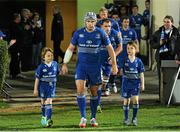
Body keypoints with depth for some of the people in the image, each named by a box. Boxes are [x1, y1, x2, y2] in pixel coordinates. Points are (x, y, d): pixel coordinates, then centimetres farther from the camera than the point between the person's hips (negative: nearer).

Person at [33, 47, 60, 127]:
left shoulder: (55, 64, -5)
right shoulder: (41, 66, -12)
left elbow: (57, 73, 13)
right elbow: (37, 78, -7)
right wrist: (35, 89, -7)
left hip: (51, 85, 0)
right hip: (43, 85, 0)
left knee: (49, 102, -11)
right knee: (43, 102, 14)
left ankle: (48, 119, -16)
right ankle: (43, 117, 33)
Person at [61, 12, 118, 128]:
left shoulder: (100, 33, -4)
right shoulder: (78, 33, -2)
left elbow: (110, 48, 4)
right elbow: (70, 48, 7)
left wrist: (114, 64, 1)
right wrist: (65, 64, 3)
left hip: (95, 66, 0)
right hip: (81, 65, 0)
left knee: (94, 92, 8)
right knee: (80, 90, -14)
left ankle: (93, 118, 21)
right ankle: (83, 118, -10)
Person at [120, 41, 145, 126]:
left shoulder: (138, 61, 0)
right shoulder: (124, 60, 0)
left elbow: (141, 73, 4)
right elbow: (121, 70, 5)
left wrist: (142, 84, 3)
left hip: (135, 82, -1)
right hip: (126, 82, 1)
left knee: (135, 99, -13)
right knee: (126, 101, 6)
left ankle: (134, 118, 2)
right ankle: (126, 118, 18)